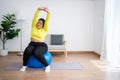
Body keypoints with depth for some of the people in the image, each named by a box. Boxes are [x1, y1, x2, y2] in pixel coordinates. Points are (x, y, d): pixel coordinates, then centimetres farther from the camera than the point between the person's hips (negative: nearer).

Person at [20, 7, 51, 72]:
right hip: (32, 44, 3)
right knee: (27, 51, -33)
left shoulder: (45, 29, 2)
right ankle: (24, 65, -9)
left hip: (42, 45, -3)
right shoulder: (33, 27, 8)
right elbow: (35, 18, -1)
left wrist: (48, 12, -23)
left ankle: (47, 66, -20)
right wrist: (38, 10, -13)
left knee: (36, 53, -37)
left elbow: (47, 21, -10)